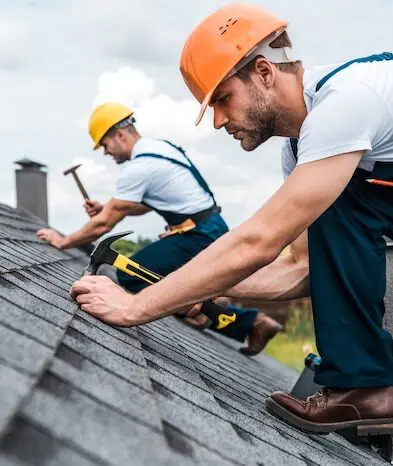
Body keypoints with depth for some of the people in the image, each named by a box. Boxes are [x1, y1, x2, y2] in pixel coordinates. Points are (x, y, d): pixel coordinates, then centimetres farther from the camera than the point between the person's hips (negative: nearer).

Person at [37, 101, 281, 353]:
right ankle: (254, 321, 15)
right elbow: (145, 204, 25)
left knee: (130, 274, -11)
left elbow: (104, 225, -11)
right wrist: (106, 208, 14)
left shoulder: (138, 168, -16)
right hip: (212, 231, 10)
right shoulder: (160, 147, 12)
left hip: (199, 237, -10)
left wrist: (63, 241, 1)